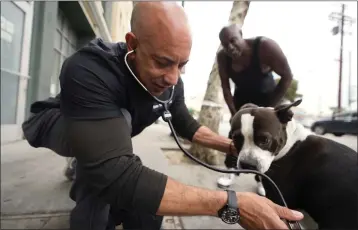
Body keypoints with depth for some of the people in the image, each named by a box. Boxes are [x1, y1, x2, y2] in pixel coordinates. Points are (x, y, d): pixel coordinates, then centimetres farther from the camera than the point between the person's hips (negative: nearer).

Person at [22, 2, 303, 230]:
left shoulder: (170, 82, -20)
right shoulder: (87, 71, -42)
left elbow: (186, 125, -5)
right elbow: (119, 176, -51)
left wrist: (232, 146, -16)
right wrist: (231, 204, -51)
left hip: (111, 137, 6)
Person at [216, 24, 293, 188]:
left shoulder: (265, 46, -29)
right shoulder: (222, 57, -20)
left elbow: (287, 77, -21)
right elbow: (225, 87, -12)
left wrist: (270, 107, -19)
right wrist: (234, 112, -15)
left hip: (266, 98, -2)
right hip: (242, 98, 3)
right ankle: (231, 171, 16)